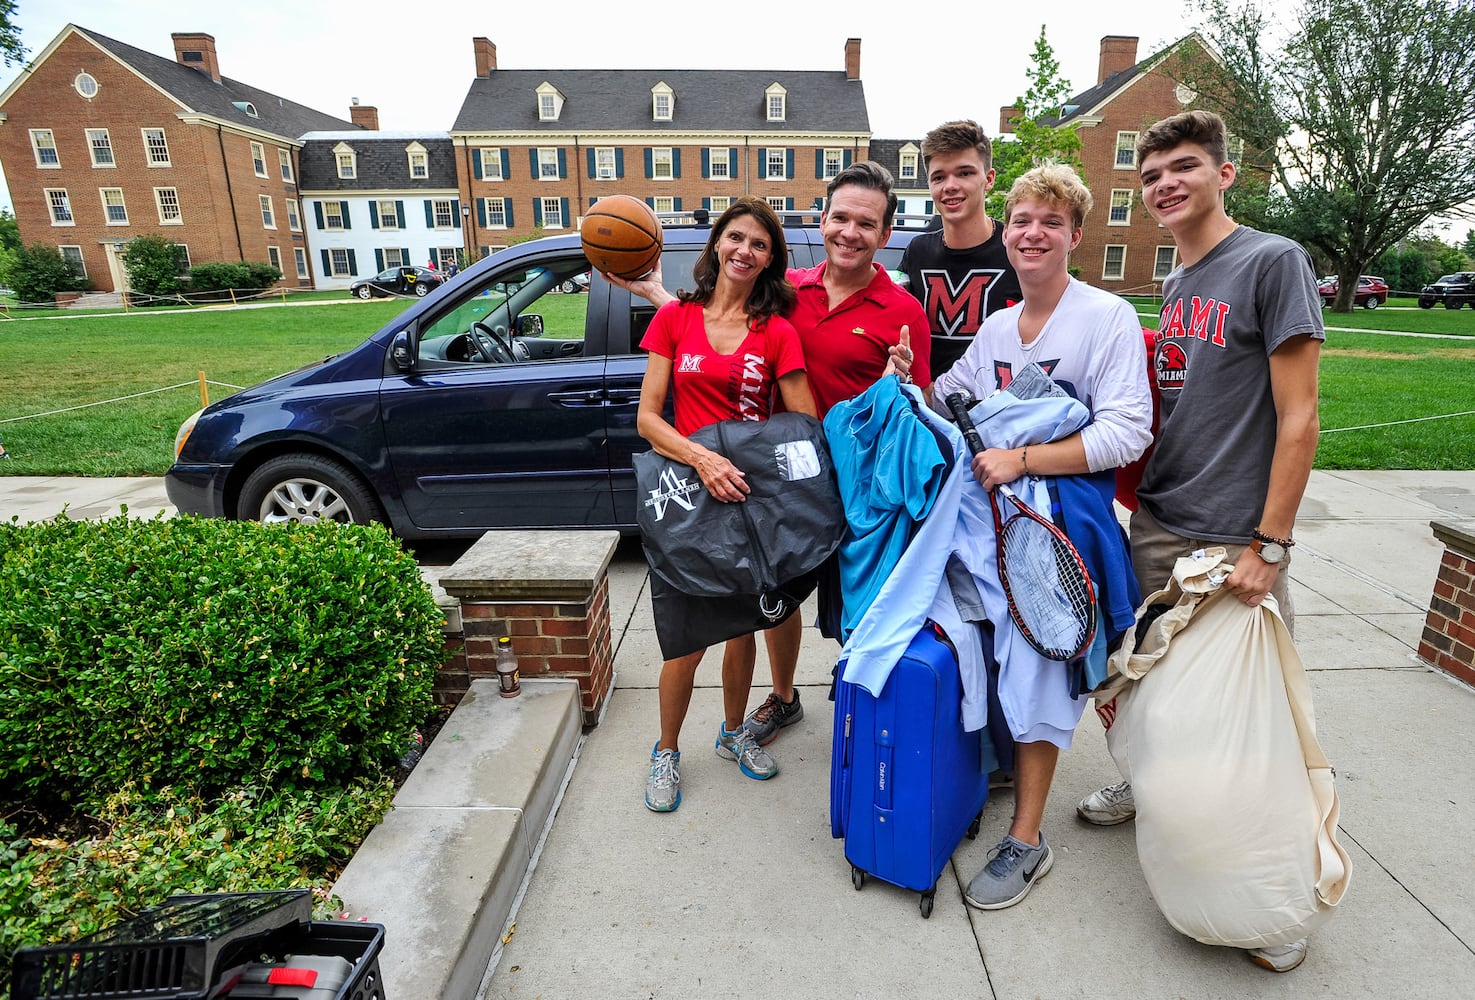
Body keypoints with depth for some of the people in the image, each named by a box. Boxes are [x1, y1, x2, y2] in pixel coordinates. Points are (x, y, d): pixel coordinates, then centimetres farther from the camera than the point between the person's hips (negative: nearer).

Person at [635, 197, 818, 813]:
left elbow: (806, 428, -1)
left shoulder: (777, 333, 2)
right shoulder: (676, 318, 2)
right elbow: (647, 419, -4)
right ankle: (666, 750, 27)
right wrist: (702, 457, -19)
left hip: (752, 493, 1)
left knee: (742, 625, 14)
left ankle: (733, 733, 39)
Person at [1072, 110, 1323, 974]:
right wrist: (1138, 487, 10)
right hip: (1158, 526, 6)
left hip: (1233, 542, -6)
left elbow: (1298, 418, -13)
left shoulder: (1273, 262, -8)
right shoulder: (1177, 282, 13)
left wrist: (1268, 546, -16)